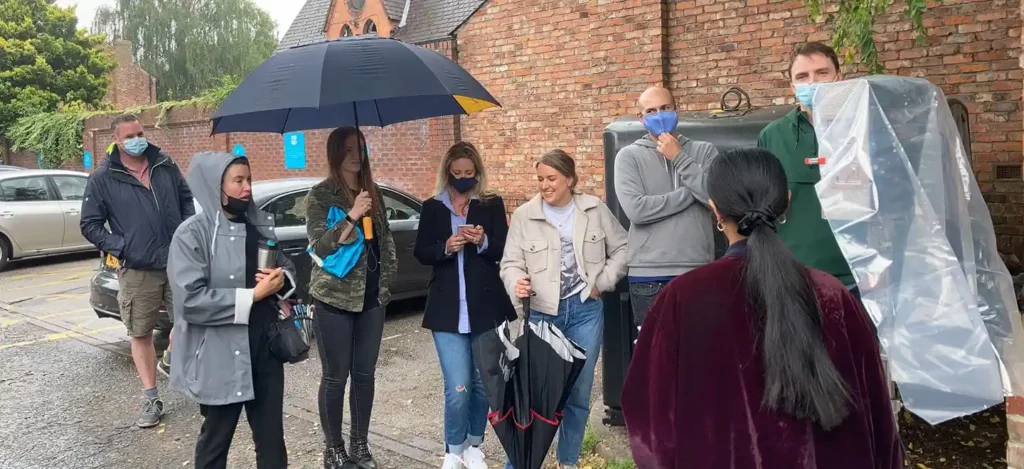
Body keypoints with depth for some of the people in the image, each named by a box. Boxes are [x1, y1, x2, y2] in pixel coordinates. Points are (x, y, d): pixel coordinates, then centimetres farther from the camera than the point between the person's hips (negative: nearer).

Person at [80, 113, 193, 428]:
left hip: (178, 263, 2)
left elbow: (187, 199, 17)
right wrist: (120, 248, -11)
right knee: (141, 334, 6)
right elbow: (90, 225, 1)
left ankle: (170, 360, 34)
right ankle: (151, 401, 16)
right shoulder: (102, 179, -2)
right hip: (136, 270, -2)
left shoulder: (166, 166, 6)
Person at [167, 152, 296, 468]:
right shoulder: (192, 234, -12)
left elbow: (288, 268, 15)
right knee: (216, 437, 15)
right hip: (221, 353, -5)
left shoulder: (262, 224, 5)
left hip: (266, 344, 5)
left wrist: (282, 281, -8)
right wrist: (252, 295, -21)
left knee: (271, 433, 15)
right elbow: (190, 299, -21)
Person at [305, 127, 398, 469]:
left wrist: (387, 279, 10)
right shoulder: (320, 194, -6)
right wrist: (352, 216, -24)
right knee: (336, 376, 4)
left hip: (371, 298, 5)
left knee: (364, 374, 11)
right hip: (334, 299, -5)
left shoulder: (373, 192, 9)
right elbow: (320, 246, -15)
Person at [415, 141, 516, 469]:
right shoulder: (432, 207, 7)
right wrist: (446, 248, -15)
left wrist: (483, 242, -19)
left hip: (486, 307, 1)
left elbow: (503, 251, 1)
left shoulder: (492, 205, 5)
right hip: (447, 309, -1)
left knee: (482, 382, 9)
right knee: (457, 387, -6)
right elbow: (421, 254, 4)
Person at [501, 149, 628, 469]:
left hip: (586, 310, 2)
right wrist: (517, 284, -25)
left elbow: (622, 248, 10)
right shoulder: (524, 215, -2)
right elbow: (511, 263, -4)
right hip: (542, 313, -1)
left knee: (579, 392, 10)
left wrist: (603, 282, 0)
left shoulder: (595, 210, 2)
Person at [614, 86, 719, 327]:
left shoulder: (704, 151, 7)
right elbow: (636, 210, -13)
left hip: (698, 271, 2)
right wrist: (690, 192, -6)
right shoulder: (629, 156, 2)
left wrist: (679, 158, -6)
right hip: (649, 276, -1)